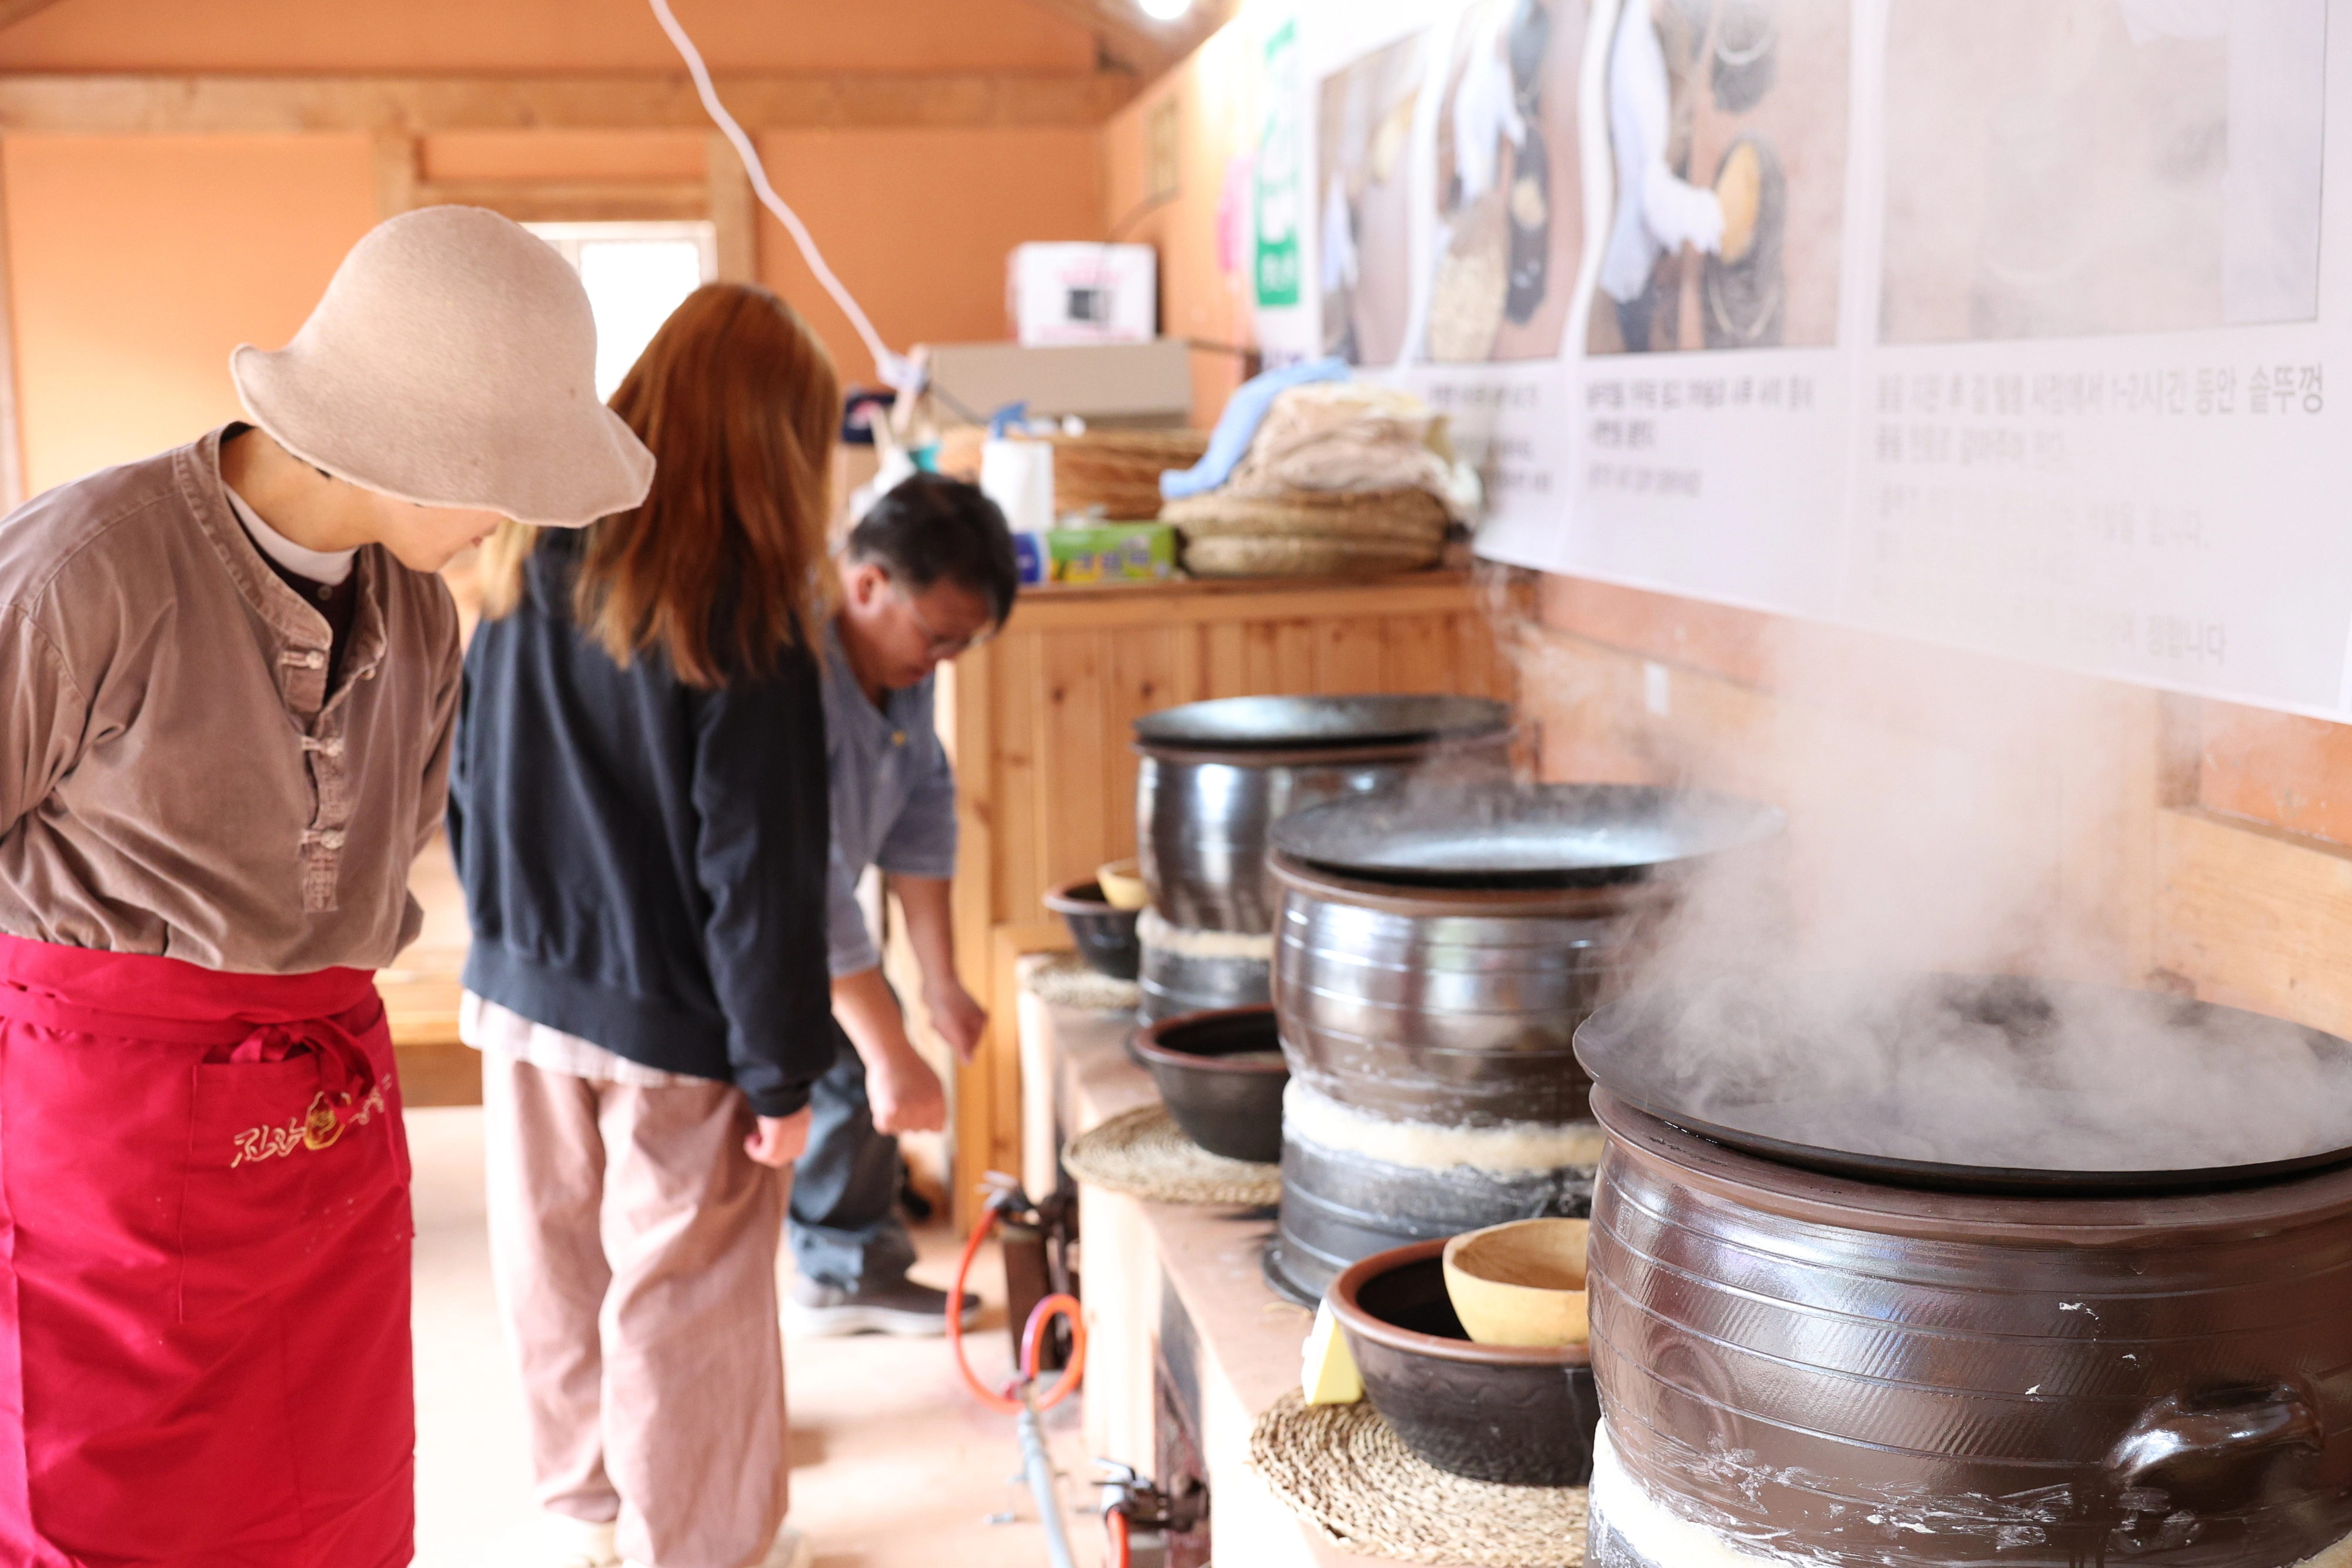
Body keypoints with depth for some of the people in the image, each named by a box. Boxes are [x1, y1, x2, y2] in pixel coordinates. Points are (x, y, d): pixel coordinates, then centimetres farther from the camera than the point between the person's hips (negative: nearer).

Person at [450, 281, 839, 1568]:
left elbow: (469, 785, 9)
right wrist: (782, 1072, -12)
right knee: (685, 1296, 10)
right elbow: (761, 869, -19)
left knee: (556, 1266, 20)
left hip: (522, 990, 6)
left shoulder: (532, 563, 0)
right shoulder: (739, 607, -20)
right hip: (671, 1023, -6)